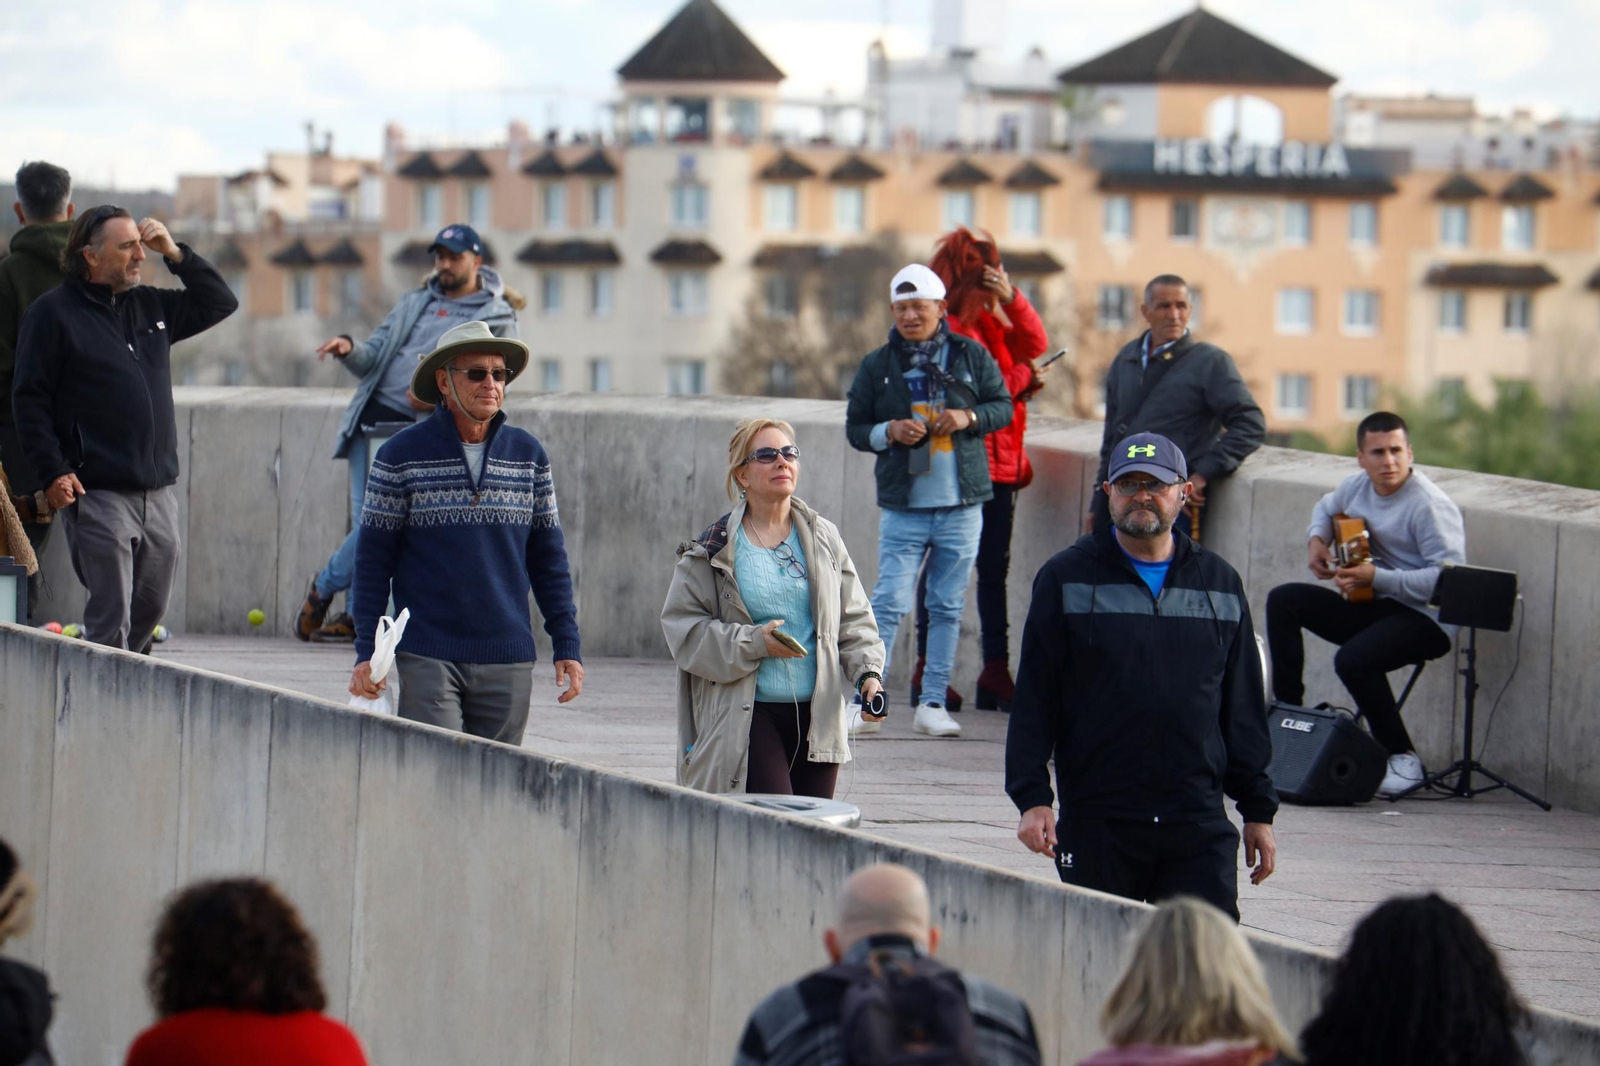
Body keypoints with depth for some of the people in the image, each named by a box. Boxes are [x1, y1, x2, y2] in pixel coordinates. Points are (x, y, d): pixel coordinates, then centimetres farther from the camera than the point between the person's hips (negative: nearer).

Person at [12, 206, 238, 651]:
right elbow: (30, 400, -5)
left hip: (160, 494, 6)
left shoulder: (151, 306, 16)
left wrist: (175, 254, 11)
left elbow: (219, 304, 24)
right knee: (111, 620, -10)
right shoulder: (53, 313, -2)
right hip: (98, 495, -6)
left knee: (149, 613, 12)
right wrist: (54, 472, -13)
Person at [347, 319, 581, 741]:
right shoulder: (402, 454, 0)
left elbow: (548, 559, 14)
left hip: (508, 659, 3)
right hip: (427, 657, -3)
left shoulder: (528, 454, 9)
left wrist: (567, 647, 8)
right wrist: (366, 653, -4)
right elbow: (373, 559, 2)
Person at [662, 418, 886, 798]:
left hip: (817, 717, 4)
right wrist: (753, 642, -14)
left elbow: (854, 619, 14)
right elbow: (681, 624, -3)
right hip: (747, 718, -4)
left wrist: (868, 671, -3)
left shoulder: (823, 538, 11)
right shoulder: (715, 549, 0)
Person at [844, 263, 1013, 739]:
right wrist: (889, 432, -11)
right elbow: (854, 427, 9)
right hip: (902, 507, -1)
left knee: (948, 607, 5)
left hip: (962, 506, 1)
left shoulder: (971, 356, 4)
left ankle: (932, 704, 11)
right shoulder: (877, 366, 4)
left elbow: (1003, 406, 11)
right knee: (890, 602, -9)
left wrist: (970, 418, -9)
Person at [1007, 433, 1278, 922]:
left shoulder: (1219, 582, 14)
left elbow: (1244, 709, 17)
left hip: (1199, 826, 2)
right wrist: (1031, 797, -8)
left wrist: (1259, 810, 14)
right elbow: (1033, 699, 2)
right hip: (1095, 824, -2)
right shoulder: (1067, 579, 5)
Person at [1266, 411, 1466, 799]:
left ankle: (1403, 759, -18)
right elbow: (1326, 508, 31)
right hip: (1371, 607, 9)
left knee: (1353, 659, -34)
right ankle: (1288, 711, 8)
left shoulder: (1429, 505, -19)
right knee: (1284, 599, 2)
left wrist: (1377, 578, -30)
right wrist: (1316, 540, 7)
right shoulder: (1358, 486, 6)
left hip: (1425, 618, -9)